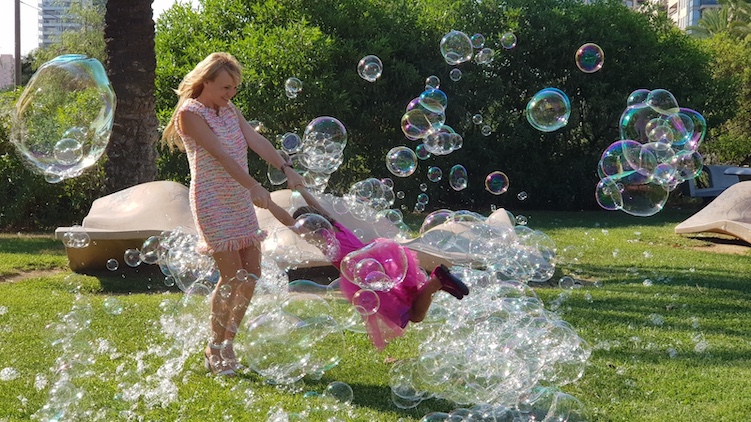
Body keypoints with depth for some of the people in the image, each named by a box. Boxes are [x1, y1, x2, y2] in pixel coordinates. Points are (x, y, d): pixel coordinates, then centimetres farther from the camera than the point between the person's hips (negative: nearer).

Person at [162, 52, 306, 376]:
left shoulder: (229, 110, 12)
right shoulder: (189, 113, -11)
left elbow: (256, 140, 0)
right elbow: (219, 154, -21)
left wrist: (285, 168, -14)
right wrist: (253, 186, -29)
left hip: (240, 200, 8)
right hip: (212, 202, -8)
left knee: (251, 274, 5)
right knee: (232, 276, -10)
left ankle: (226, 343, 19)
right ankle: (215, 352, 7)